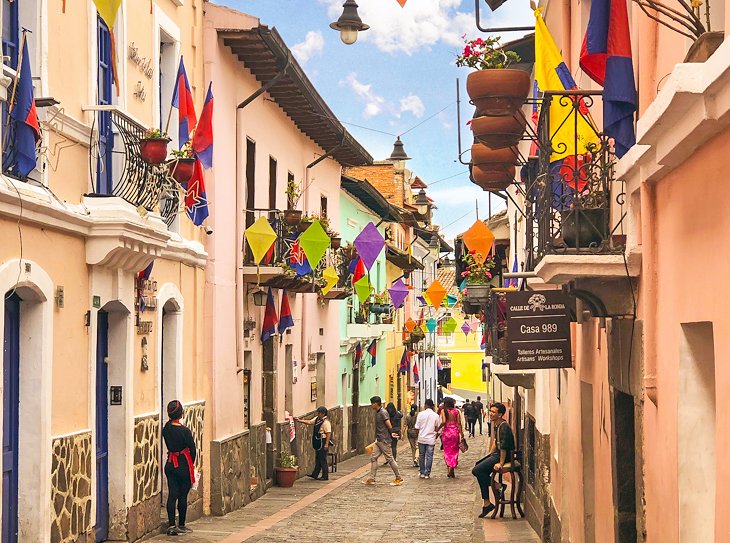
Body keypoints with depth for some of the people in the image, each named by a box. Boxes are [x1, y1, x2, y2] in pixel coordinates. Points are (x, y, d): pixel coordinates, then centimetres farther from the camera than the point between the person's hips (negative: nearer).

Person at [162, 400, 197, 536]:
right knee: (183, 496, 6)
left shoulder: (166, 428, -3)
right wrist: (192, 463, 7)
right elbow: (192, 448, -9)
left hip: (170, 463, 5)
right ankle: (181, 525, 15)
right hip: (183, 465, -5)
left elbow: (168, 445, 7)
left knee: (172, 494, 6)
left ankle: (171, 525, 1)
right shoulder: (184, 430, -17)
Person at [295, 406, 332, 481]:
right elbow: (309, 422, 18)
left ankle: (325, 476, 4)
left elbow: (329, 433, -21)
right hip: (317, 442, 9)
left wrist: (326, 444, -25)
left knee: (323, 460, -3)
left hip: (323, 443, -9)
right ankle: (315, 475, 21)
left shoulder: (326, 422, -17)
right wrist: (299, 420, 9)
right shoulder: (317, 419, 10)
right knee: (317, 459, 15)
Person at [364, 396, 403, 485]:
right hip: (378, 440, 10)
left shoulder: (383, 413, -17)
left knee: (390, 459, -2)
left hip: (384, 441, -10)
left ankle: (399, 478, 9)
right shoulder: (377, 413, 13)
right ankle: (372, 479, 7)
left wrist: (391, 433, -2)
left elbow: (389, 426, -18)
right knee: (373, 458, 5)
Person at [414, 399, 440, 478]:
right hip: (431, 439, 0)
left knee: (421, 455, 13)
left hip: (422, 438, 0)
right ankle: (427, 474, 5)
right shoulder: (436, 416, -4)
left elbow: (417, 428, -2)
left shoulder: (421, 414, -6)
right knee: (429, 456, 5)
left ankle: (422, 472, 17)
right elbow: (437, 428, 1)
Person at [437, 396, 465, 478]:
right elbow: (459, 423, 0)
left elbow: (443, 422, -16)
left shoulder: (443, 411, -5)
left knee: (447, 451, 13)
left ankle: (449, 469, 8)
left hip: (447, 431, -1)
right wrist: (462, 434, 4)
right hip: (455, 431, 1)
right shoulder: (456, 411, 2)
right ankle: (451, 470, 0)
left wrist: (438, 428, -3)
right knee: (454, 451, 9)